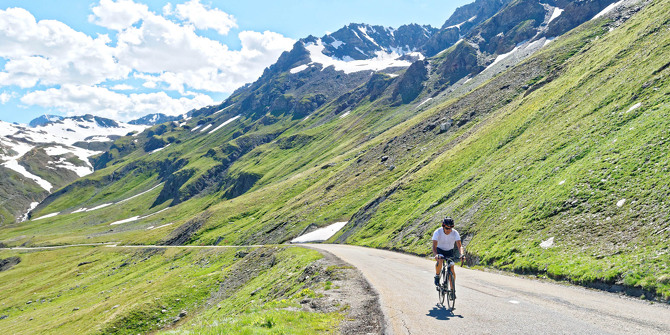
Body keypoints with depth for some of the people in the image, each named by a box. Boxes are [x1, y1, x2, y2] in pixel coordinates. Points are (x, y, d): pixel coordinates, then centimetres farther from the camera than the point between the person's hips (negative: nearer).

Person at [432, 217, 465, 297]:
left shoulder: (455, 233, -23)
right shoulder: (437, 232, -27)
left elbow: (459, 246, -27)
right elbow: (434, 246, -33)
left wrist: (462, 254, -48)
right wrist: (435, 255, -54)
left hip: (449, 251, 2)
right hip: (439, 250, -2)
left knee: (451, 269, -13)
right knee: (439, 262, -33)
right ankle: (437, 276, -4)